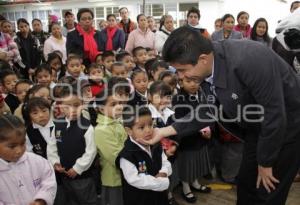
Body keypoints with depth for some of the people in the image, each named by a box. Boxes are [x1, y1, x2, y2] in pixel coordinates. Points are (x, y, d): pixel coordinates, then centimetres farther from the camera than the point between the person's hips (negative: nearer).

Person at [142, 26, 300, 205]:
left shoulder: (248, 61, -36)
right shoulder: (207, 69, -13)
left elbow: (275, 116, -29)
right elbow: (211, 110, 0)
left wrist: (265, 163, -15)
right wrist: (166, 131, -6)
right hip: (258, 126, 7)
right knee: (246, 185, 14)